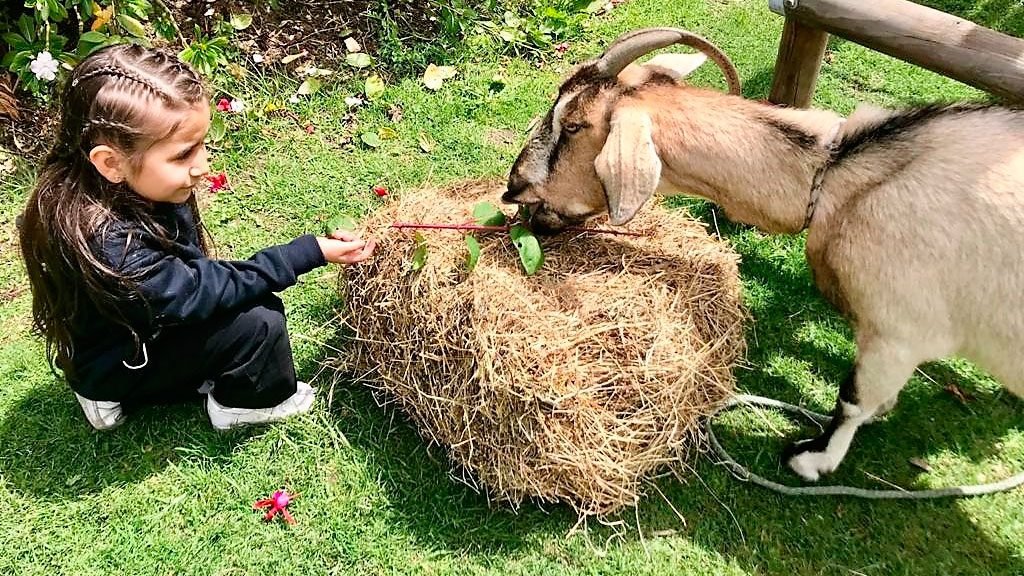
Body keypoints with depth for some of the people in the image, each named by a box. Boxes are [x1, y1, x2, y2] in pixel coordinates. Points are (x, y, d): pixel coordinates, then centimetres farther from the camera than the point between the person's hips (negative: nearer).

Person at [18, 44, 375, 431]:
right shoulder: (108, 244, -38)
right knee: (259, 322, -20)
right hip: (113, 368, -8)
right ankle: (249, 403, 11)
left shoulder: (122, 188, -14)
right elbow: (198, 293, -29)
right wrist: (312, 253, -29)